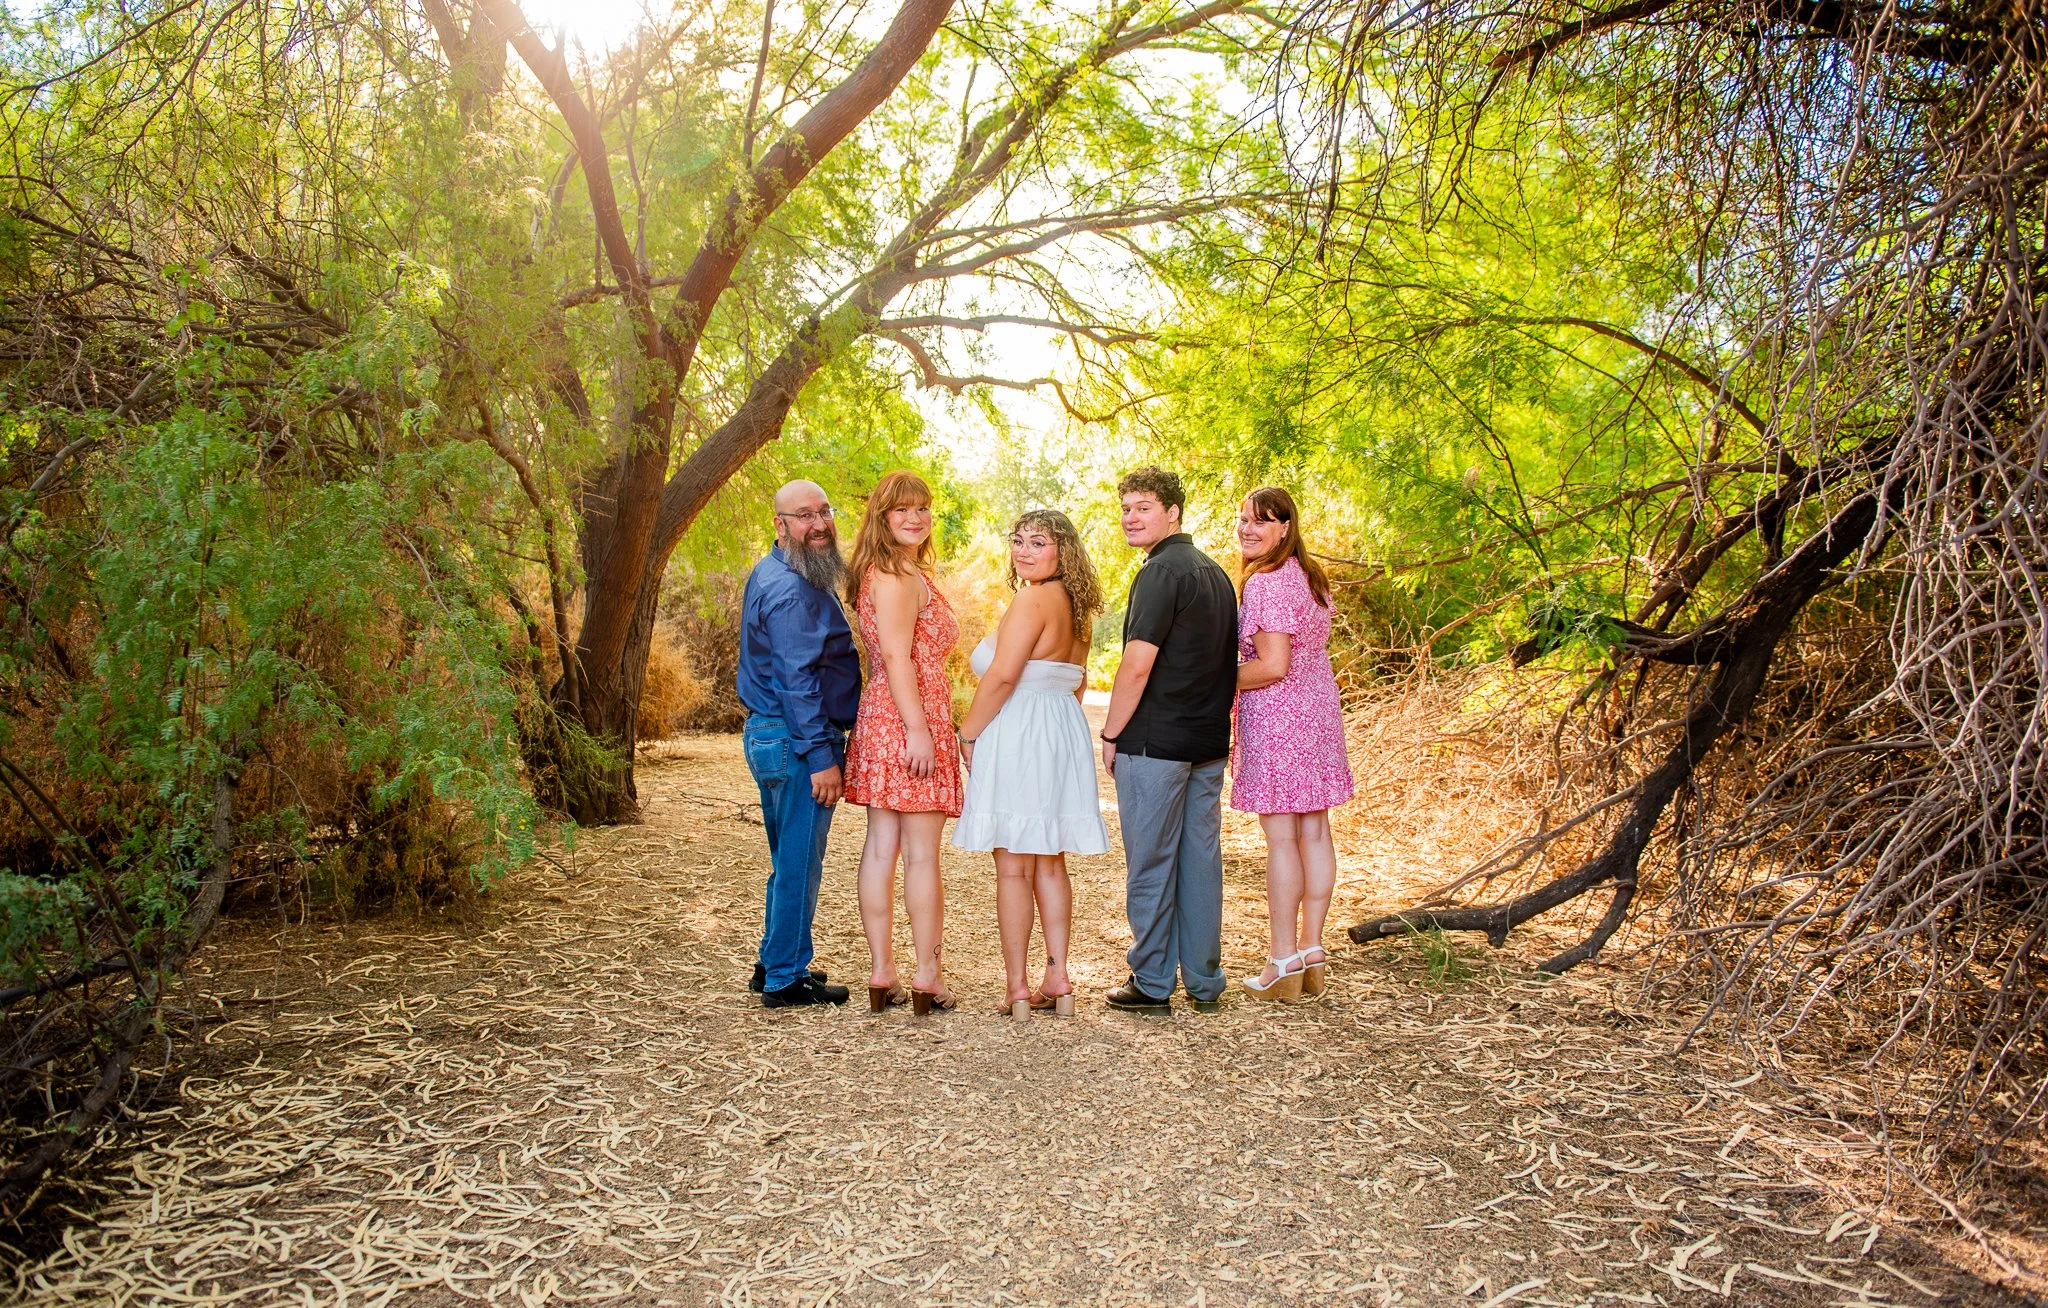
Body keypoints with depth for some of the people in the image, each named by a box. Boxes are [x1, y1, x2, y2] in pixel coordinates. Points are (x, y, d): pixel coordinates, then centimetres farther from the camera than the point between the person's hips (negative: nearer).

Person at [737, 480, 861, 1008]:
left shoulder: (772, 575, 16)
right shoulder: (791, 590, -18)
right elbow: (798, 680, -23)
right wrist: (822, 756, -22)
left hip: (767, 733, 11)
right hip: (796, 742, -11)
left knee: (790, 860, 19)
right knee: (799, 862, -2)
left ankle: (774, 964, 30)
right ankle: (786, 980, 7)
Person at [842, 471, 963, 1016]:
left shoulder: (903, 572, 21)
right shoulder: (896, 575, -10)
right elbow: (896, 656, -18)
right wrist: (918, 730, -22)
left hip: (882, 720, 9)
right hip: (908, 718, -9)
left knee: (881, 846, 6)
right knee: (922, 851, -4)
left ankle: (881, 975, 10)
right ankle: (927, 976, 2)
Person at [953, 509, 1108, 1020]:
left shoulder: (1032, 600, -15)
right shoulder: (1074, 606, 14)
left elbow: (1002, 676, -20)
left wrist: (968, 734, -10)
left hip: (1017, 737, -9)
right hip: (1062, 734, 9)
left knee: (1014, 867, -2)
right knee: (1050, 863, 14)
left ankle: (1017, 986, 3)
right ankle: (1057, 978, 17)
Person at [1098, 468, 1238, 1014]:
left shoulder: (1161, 571, -14)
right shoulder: (1215, 573, 14)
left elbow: (1137, 666, -19)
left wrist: (1110, 734, -10)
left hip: (1155, 742, -8)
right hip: (1210, 742, 8)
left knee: (1150, 864, 1)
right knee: (1201, 858, 11)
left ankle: (1152, 984, 8)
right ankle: (1204, 981, 18)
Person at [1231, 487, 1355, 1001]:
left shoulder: (1267, 582, -16)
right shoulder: (1309, 574, 14)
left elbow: (1273, 666, -20)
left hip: (1277, 716, -9)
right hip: (1318, 708, 9)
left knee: (1281, 838, -3)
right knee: (1315, 832, 10)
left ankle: (1284, 963, 3)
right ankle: (1312, 952, 18)